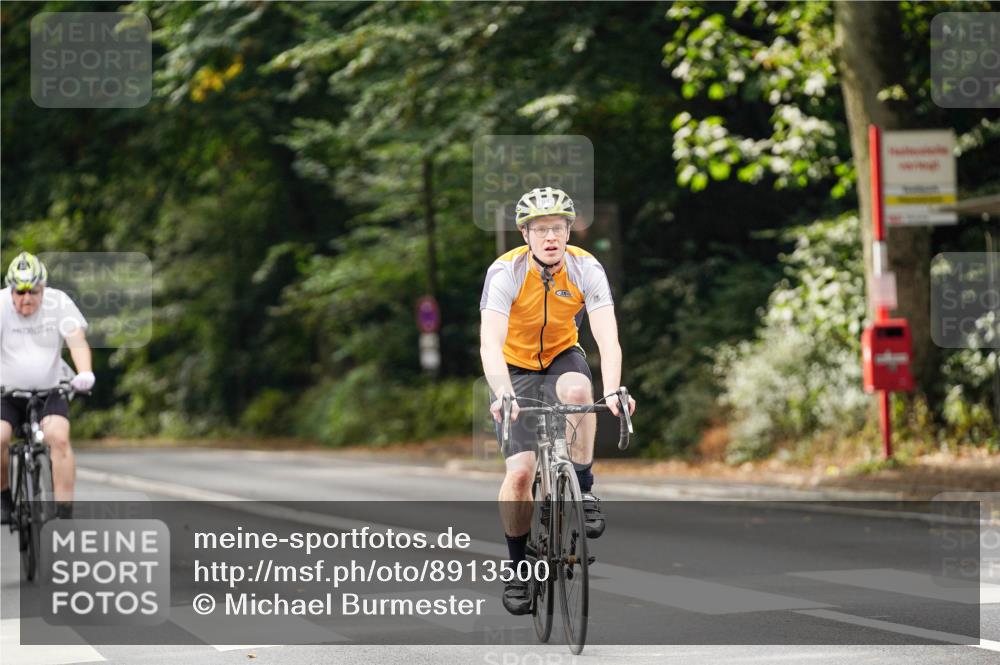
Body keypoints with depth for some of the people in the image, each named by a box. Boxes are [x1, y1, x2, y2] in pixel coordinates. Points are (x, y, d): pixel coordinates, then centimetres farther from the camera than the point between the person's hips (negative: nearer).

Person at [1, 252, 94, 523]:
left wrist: (84, 373, -41)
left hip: (49, 391, 0)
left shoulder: (59, 303, -10)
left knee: (59, 438, -24)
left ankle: (64, 513, -19)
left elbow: (77, 339, -21)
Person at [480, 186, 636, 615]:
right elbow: (490, 343, -36)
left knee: (578, 390, -36)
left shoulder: (586, 269, -20)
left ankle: (583, 491, -16)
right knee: (521, 472, -15)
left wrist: (613, 390, -48)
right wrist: (503, 394, -54)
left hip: (562, 357, 1)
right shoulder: (505, 273, -26)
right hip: (516, 366, -1)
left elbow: (607, 338, -29)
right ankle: (518, 567, 5)